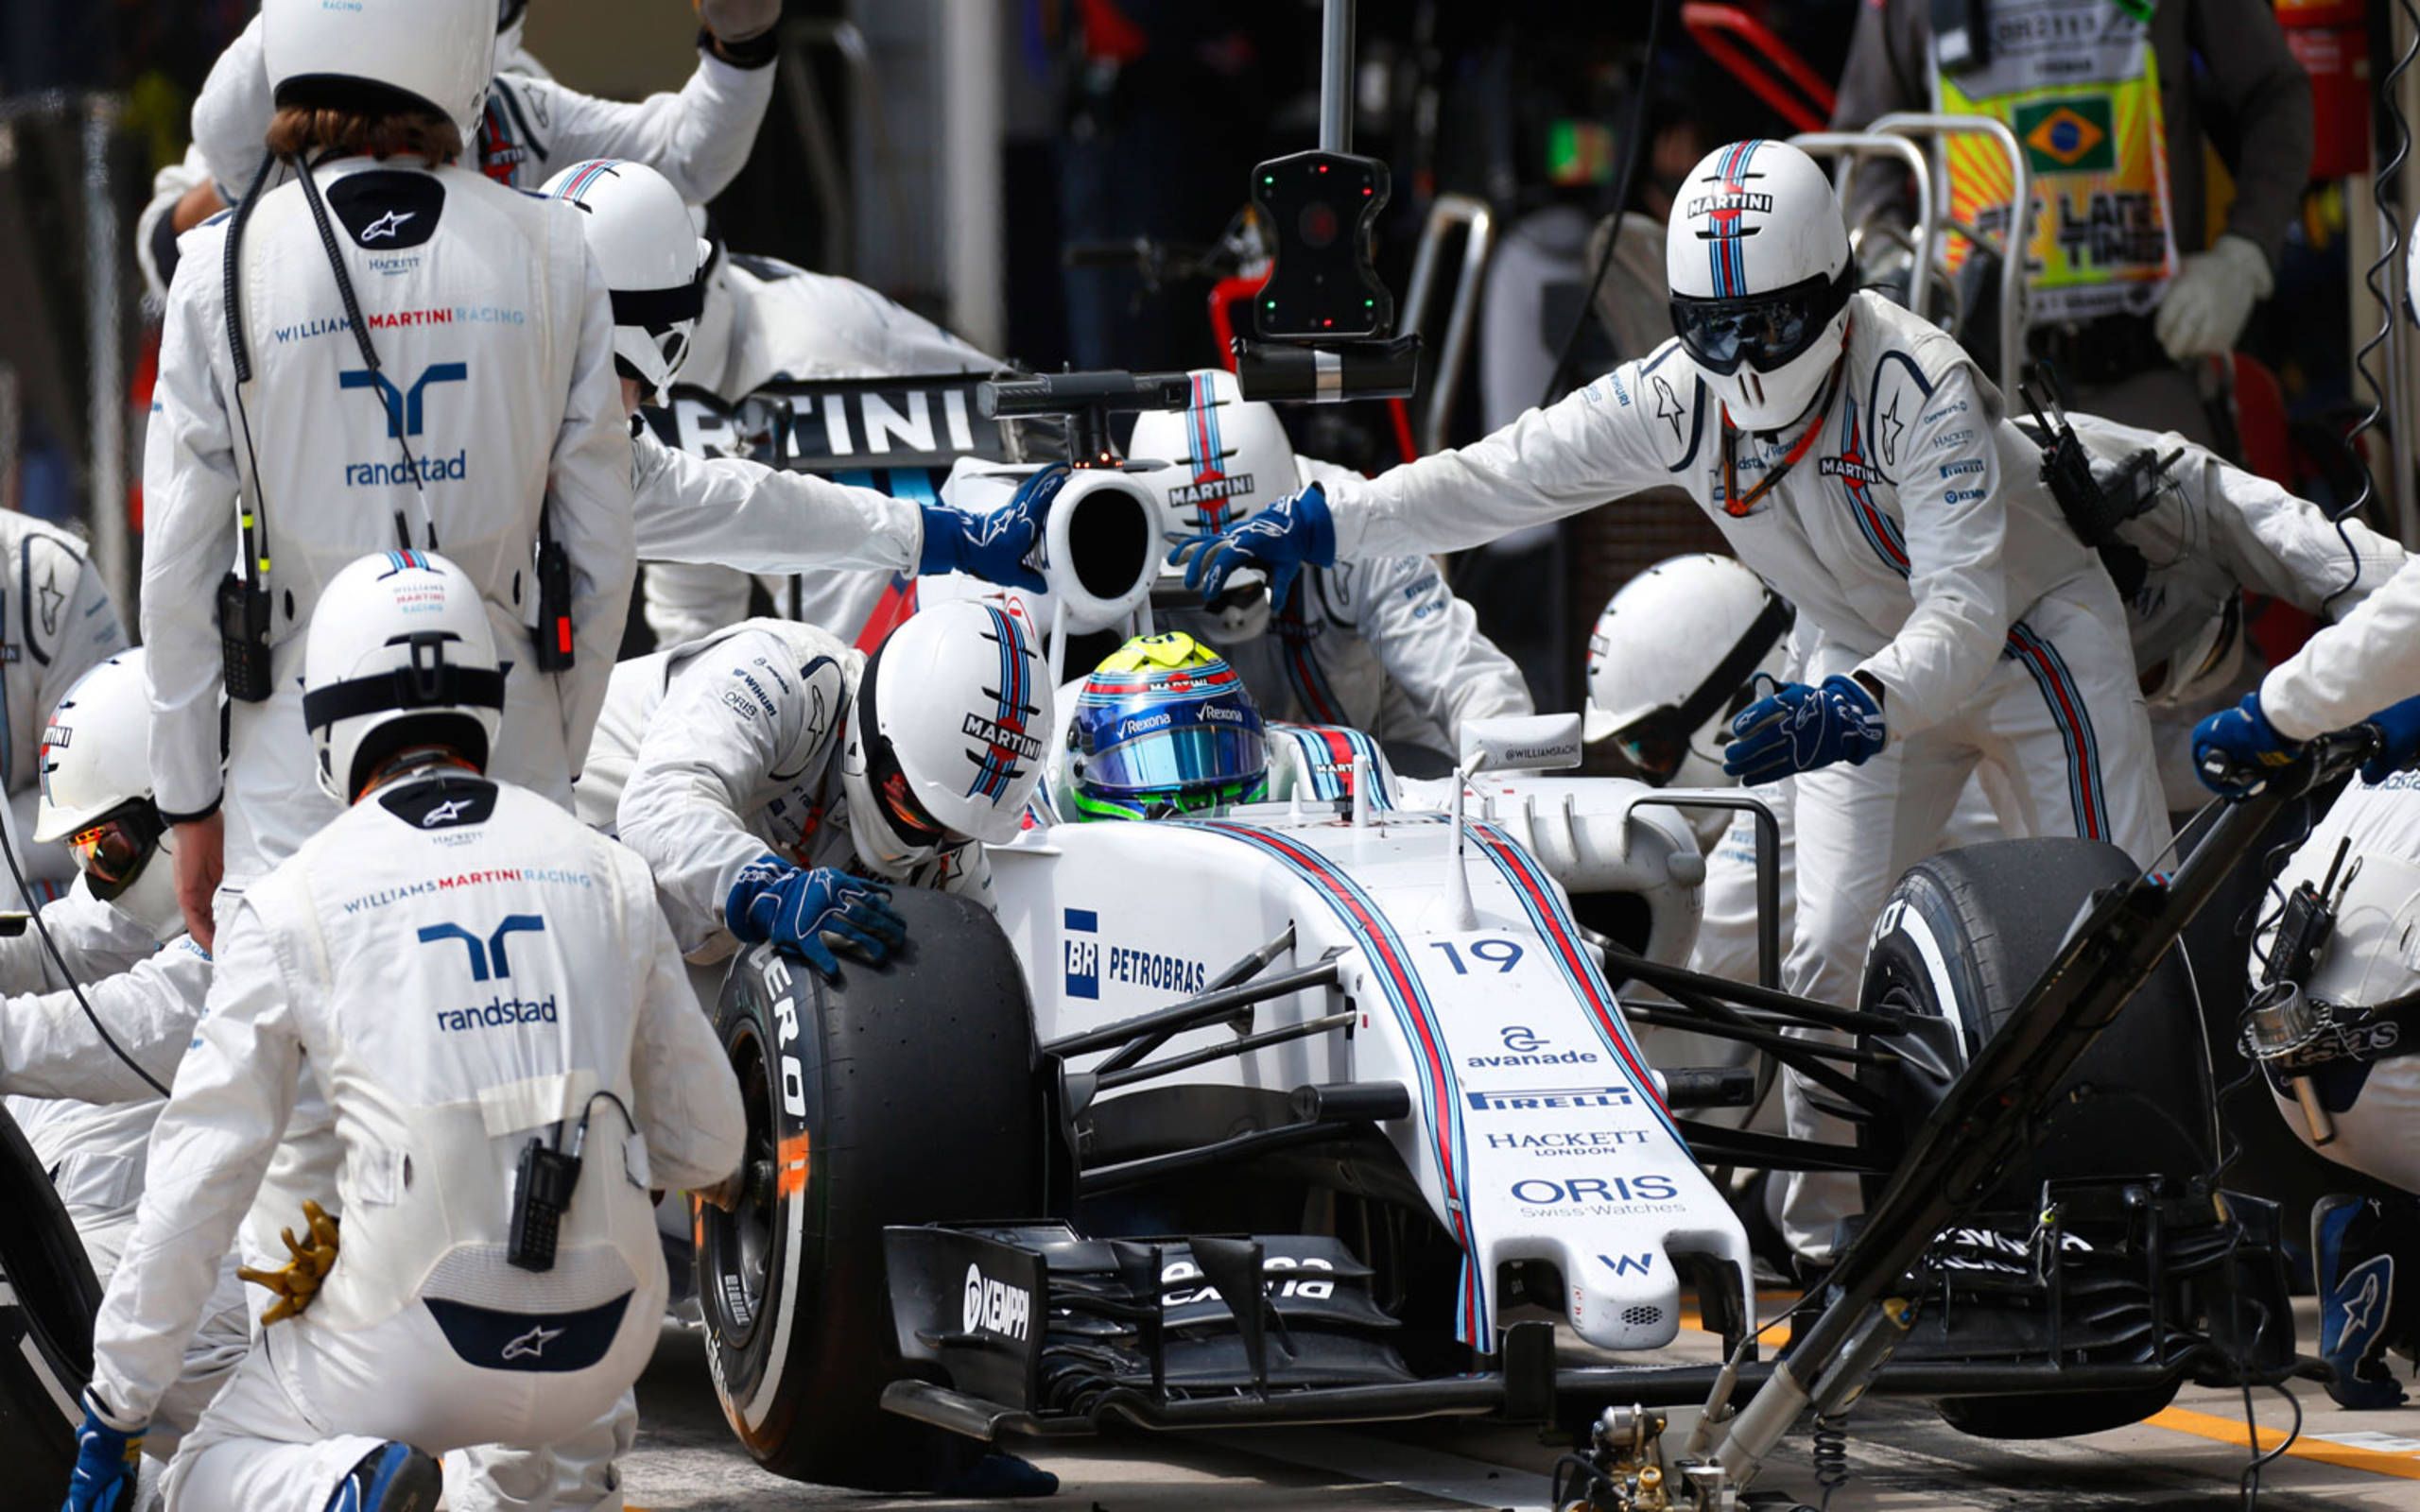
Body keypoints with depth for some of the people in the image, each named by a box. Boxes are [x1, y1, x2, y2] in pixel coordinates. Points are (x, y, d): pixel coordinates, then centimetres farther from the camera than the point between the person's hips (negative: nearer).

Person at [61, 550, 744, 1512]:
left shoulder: (294, 902, 2)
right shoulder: (605, 873, 10)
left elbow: (199, 1178, 3)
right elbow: (709, 1150, 15)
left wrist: (114, 1414, 11)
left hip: (416, 1352, -5)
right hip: (605, 1347, 5)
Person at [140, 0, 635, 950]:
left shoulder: (225, 267, -5)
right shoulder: (552, 256, -1)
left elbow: (180, 567, -1)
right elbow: (603, 552, 4)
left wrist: (189, 801, 8)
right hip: (510, 762, 1)